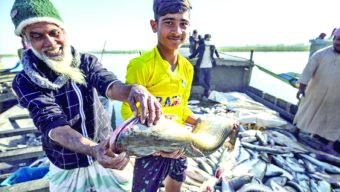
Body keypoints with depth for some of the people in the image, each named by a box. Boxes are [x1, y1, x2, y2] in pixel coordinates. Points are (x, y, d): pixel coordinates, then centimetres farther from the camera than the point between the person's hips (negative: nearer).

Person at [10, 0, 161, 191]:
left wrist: (133, 89, -51)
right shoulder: (25, 82, -13)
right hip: (66, 168, -1)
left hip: (107, 152, 2)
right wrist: (93, 150, -45)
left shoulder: (87, 62, -8)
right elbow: (53, 124, -26)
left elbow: (108, 84, -27)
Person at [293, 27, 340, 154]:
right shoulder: (321, 54, -10)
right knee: (306, 113, 14)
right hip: (316, 93, -1)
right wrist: (302, 87, -22)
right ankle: (297, 132, 34)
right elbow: (308, 70, -15)